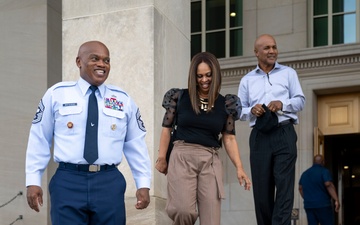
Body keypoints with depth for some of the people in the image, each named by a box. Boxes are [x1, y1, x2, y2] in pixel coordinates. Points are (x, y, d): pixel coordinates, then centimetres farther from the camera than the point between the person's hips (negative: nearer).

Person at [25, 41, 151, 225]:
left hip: (110, 183, 2)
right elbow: (39, 140, 5)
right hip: (68, 182, -2)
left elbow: (136, 144, 12)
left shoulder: (123, 100, 9)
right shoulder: (57, 94, 3)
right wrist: (33, 181, 1)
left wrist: (143, 183, 7)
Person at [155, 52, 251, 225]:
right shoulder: (180, 97, 3)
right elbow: (166, 128, 9)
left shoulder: (225, 104, 7)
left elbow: (229, 138, 9)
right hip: (182, 157, -2)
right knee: (183, 211, -20)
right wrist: (162, 158, 5)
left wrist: (239, 167, 0)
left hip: (210, 161, 2)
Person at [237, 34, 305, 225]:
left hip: (284, 134, -2)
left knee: (284, 186, -10)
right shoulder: (247, 80, 16)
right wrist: (251, 111, -9)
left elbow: (300, 101, 7)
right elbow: (240, 110, 13)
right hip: (259, 136, 2)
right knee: (261, 189, 2)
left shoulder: (288, 73, 13)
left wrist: (282, 104, -12)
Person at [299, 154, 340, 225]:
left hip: (308, 206, 6)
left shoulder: (305, 173, 15)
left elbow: (300, 188, 23)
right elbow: (329, 185, -19)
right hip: (323, 206, -6)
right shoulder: (324, 171, -6)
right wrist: (336, 200, -21)